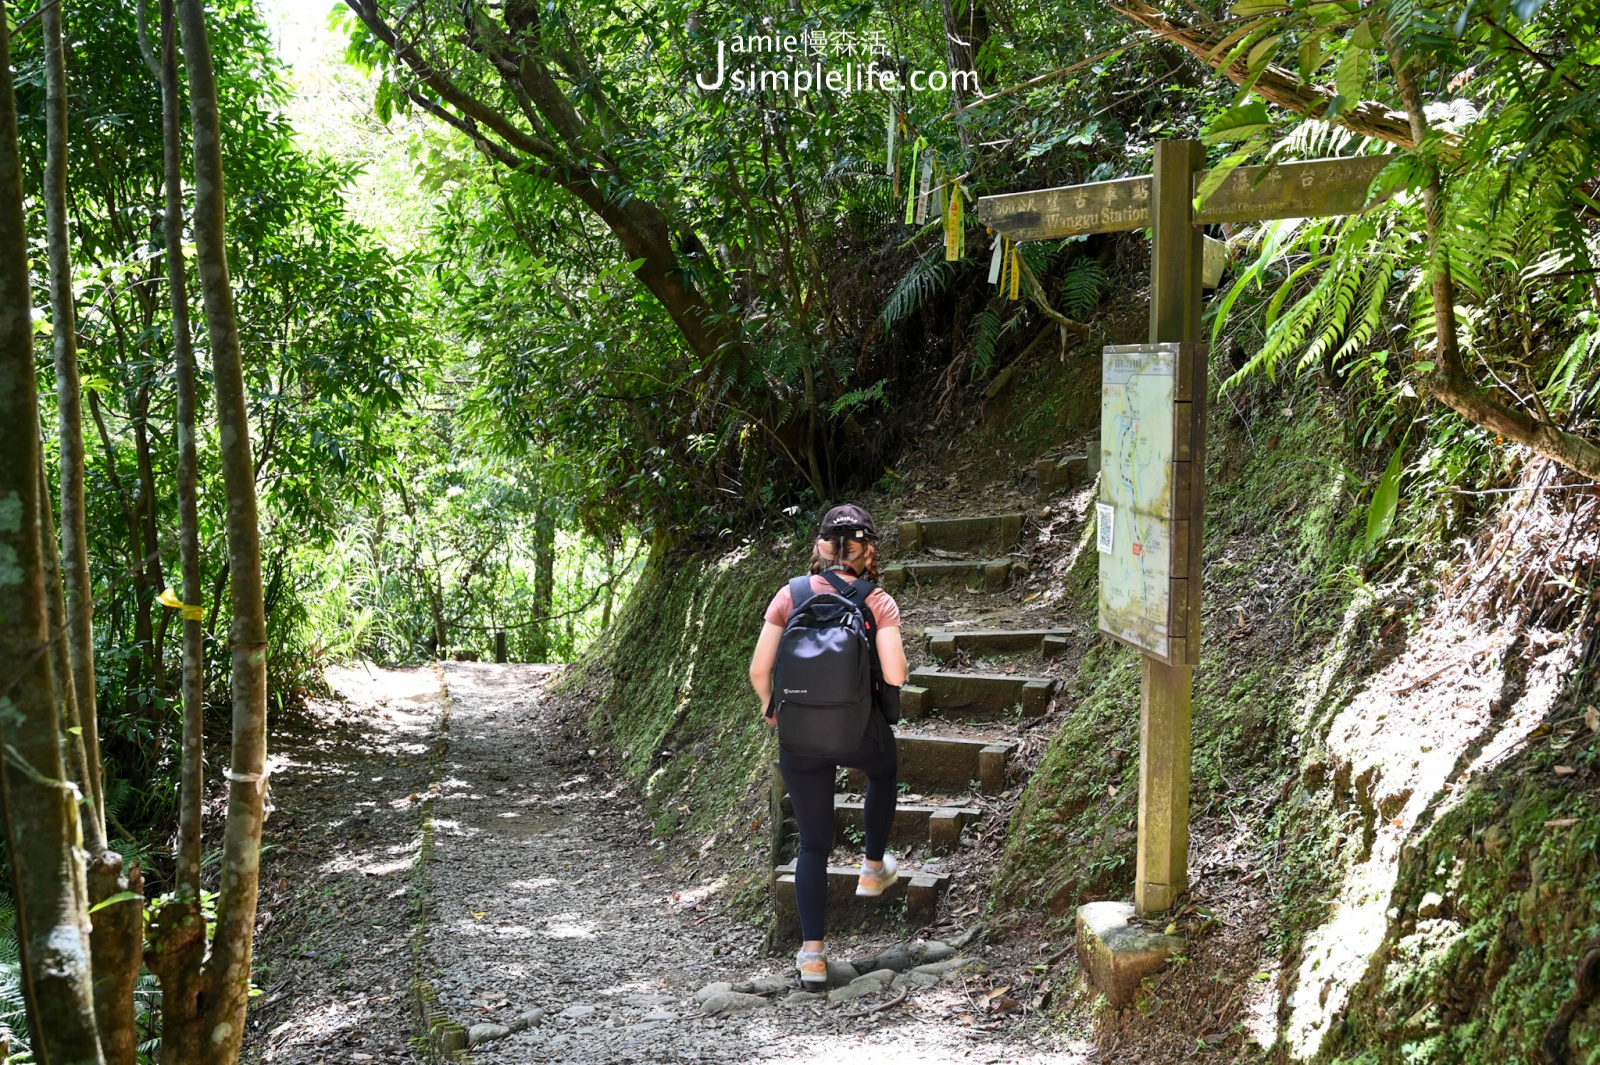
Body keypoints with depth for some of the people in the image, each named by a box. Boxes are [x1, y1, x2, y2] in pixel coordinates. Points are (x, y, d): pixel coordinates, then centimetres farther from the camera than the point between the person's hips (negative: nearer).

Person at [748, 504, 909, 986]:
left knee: (814, 845, 13)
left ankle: (812, 954, 11)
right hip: (861, 732, -1)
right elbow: (894, 675, -18)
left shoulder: (791, 594, -3)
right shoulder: (879, 603, -7)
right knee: (884, 771, 37)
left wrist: (770, 709, 13)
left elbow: (759, 669, -6)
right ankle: (873, 869, 48)